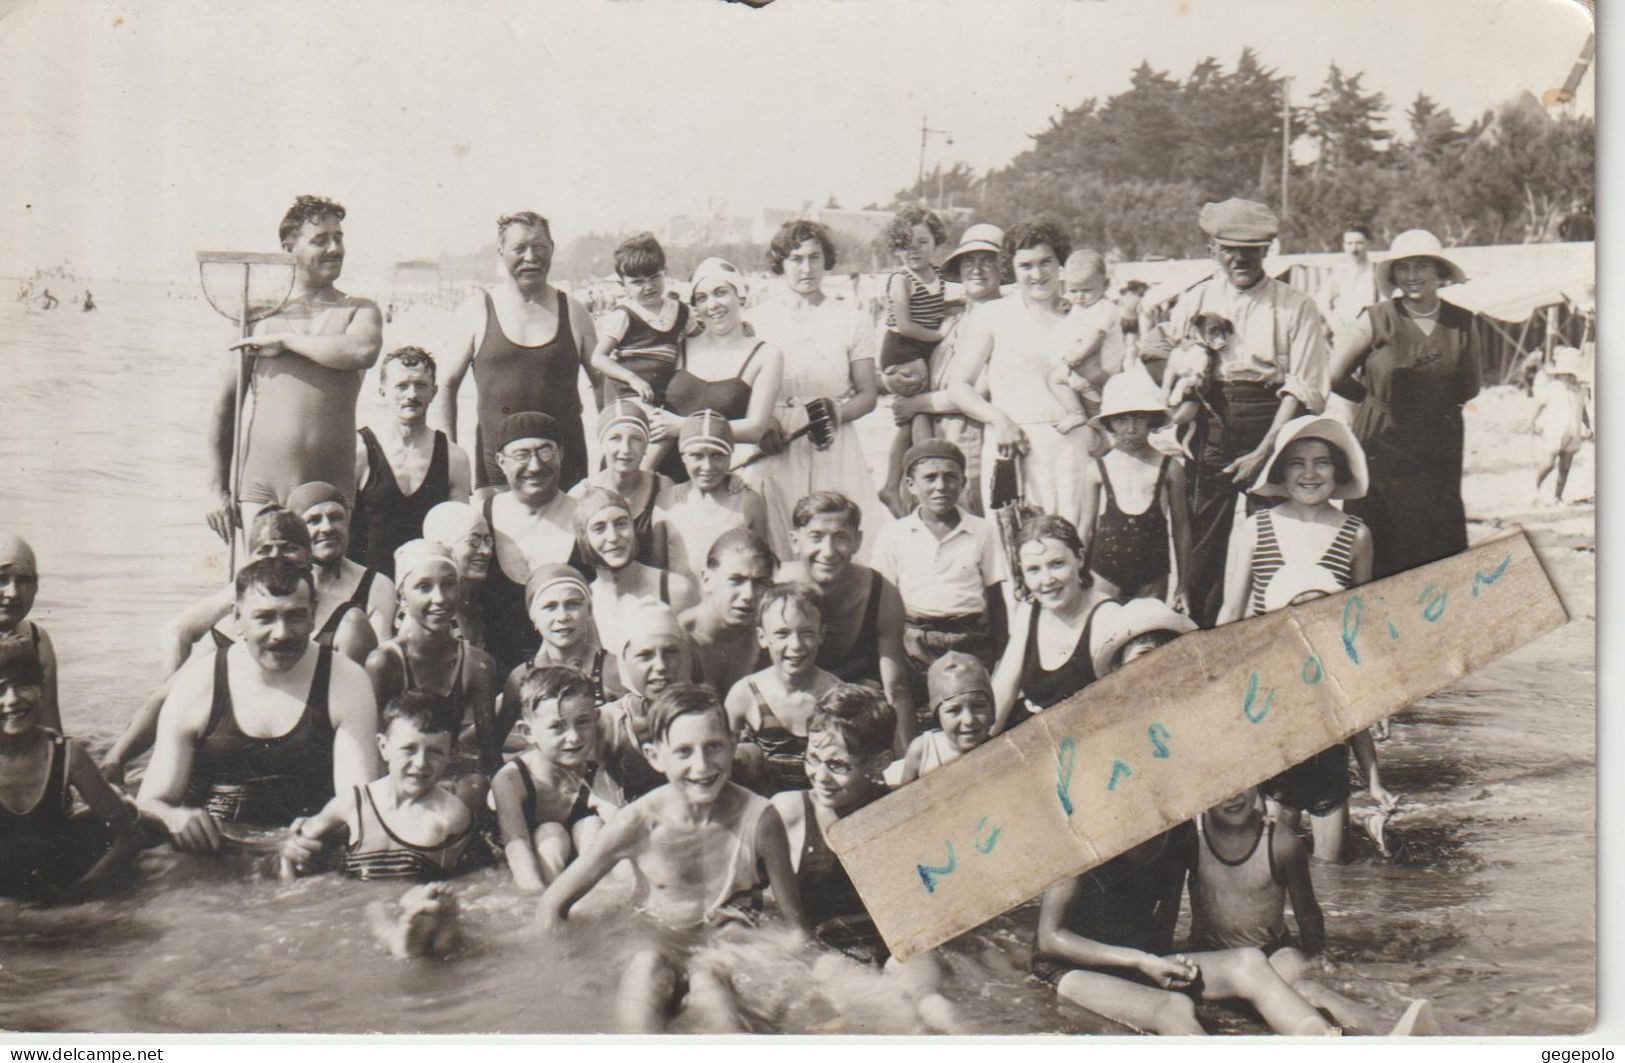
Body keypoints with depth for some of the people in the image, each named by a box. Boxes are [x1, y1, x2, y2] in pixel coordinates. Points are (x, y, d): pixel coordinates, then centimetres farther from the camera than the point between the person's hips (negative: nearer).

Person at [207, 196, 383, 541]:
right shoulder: (261, 315, 10)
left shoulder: (358, 311, 9)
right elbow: (225, 404, 12)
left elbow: (363, 351, -17)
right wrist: (218, 490, 9)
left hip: (329, 489, 0)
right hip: (259, 488, 0)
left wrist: (284, 340, -8)